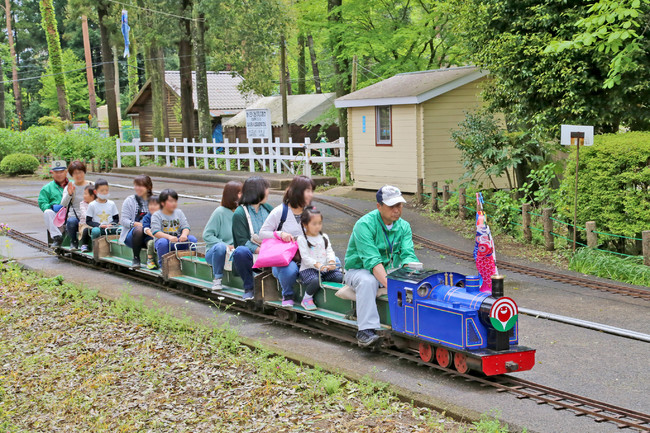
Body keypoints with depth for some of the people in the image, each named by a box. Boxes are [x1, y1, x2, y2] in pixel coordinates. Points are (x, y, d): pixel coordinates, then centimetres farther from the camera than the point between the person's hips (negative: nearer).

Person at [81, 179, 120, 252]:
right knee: (95, 231, -39)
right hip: (97, 228, -2)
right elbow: (88, 221, 0)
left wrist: (111, 225, -9)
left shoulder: (111, 204, 11)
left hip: (109, 229, 2)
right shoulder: (92, 205, 4)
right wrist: (99, 225, -15)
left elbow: (116, 219, 13)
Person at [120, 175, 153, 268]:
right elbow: (124, 220, 1)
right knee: (138, 229, -37)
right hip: (131, 235, 0)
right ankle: (136, 258, -20)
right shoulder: (129, 200, 8)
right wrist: (136, 224, -18)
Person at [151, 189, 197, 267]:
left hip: (178, 241, 3)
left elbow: (185, 227, 1)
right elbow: (155, 232, -15)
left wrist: (184, 235, -24)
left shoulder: (179, 213, 10)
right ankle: (163, 265, -16)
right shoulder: (156, 216, -3)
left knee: (192, 239, -21)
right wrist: (169, 237, -32)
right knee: (162, 242, -37)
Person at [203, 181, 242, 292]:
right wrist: (226, 246, -20)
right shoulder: (220, 212, -10)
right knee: (220, 247, -38)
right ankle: (217, 279, -17)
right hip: (213, 253, -3)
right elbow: (207, 235, -10)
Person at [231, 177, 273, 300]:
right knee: (240, 251, -38)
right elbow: (243, 242, -12)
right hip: (251, 256, -4)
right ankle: (248, 288, -17)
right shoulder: (239, 214, -6)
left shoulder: (268, 208, 15)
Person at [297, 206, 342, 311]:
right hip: (308, 269, -5)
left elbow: (330, 251, 10)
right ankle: (306, 299, -10)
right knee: (316, 281, -35)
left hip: (325, 268, 5)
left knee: (340, 277, -20)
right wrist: (317, 264, -24)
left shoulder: (324, 237, 17)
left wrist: (332, 262, -12)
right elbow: (305, 257, -9)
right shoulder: (302, 239, 0)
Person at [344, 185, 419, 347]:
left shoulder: (404, 226, -1)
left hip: (389, 270, 5)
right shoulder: (364, 224, -21)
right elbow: (372, 260, -31)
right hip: (359, 269, -5)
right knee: (368, 281, -38)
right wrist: (389, 284, -43)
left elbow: (408, 255, -12)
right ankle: (366, 330, -38)